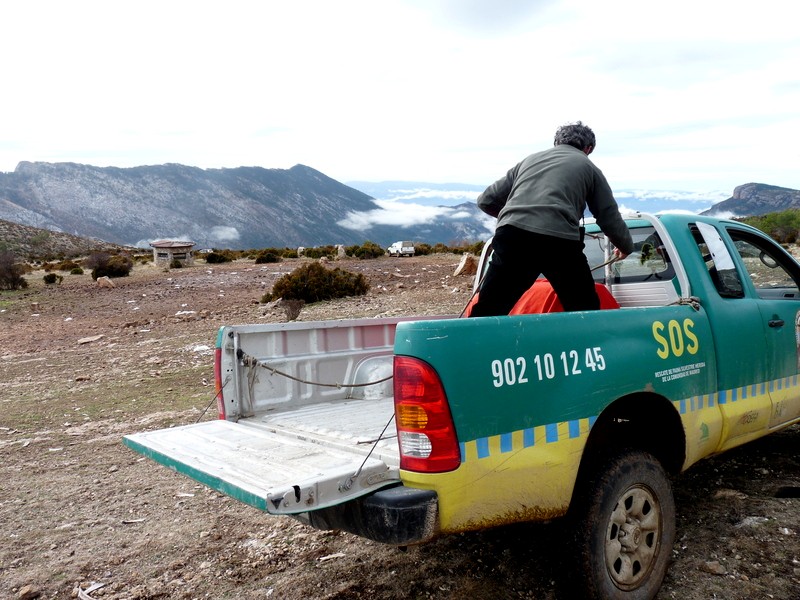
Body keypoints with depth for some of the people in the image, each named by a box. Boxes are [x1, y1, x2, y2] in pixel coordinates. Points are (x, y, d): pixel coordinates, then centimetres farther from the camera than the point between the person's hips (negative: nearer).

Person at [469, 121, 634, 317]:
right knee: (586, 315, 16)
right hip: (559, 241, -2)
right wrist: (626, 248, 41)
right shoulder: (588, 167, 22)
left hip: (513, 235, 2)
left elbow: (486, 201, 29)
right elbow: (610, 218, 21)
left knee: (486, 314, 4)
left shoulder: (529, 159, 29)